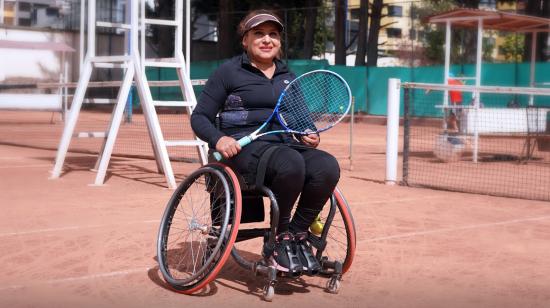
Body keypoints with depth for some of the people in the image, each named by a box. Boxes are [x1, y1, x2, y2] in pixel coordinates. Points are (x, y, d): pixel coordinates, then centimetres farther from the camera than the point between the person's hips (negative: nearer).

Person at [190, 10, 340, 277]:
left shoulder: (288, 78, 22)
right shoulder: (229, 72, 7)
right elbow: (199, 117, 5)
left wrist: (309, 136, 2)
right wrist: (218, 139, -17)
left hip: (285, 144, 5)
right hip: (245, 147, -5)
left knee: (327, 166, -27)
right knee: (291, 163, -37)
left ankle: (297, 235, -11)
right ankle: (281, 237, -17)